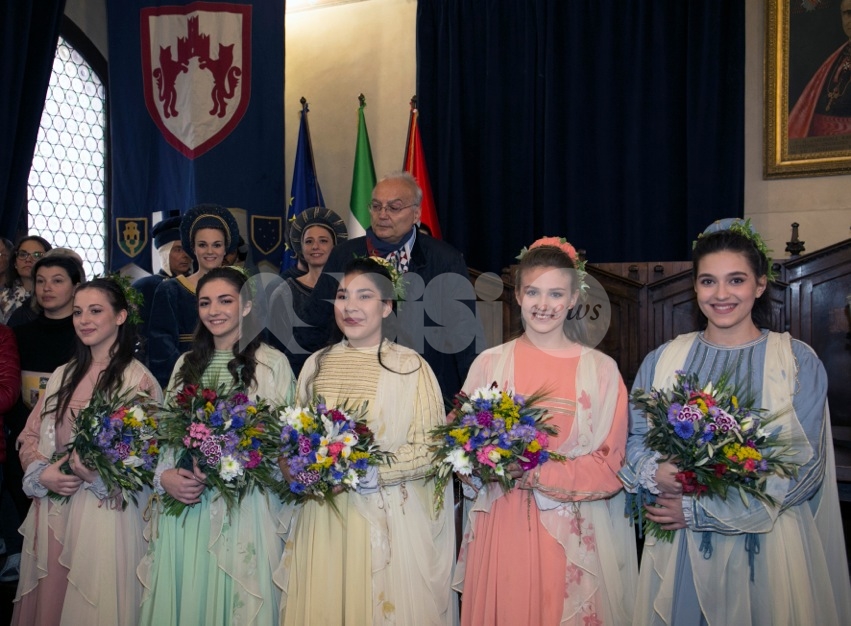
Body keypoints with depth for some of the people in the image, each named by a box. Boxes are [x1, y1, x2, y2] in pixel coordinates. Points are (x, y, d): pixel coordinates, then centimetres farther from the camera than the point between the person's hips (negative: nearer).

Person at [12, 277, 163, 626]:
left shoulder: (138, 379, -9)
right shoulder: (63, 376, 11)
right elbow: (31, 435, 12)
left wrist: (99, 475, -22)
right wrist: (41, 473, -7)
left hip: (105, 513, -6)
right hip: (52, 510, 6)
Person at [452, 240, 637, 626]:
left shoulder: (601, 369, -2)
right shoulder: (489, 364, 2)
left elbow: (609, 466, -4)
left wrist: (536, 475, -15)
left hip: (572, 532, -1)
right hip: (501, 526, 1)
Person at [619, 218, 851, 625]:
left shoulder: (798, 362, -4)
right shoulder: (662, 361, 4)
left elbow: (804, 465, -11)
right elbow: (633, 439, 5)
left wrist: (700, 509, -16)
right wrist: (654, 473, -19)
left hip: (765, 545, -2)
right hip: (677, 548, 2)